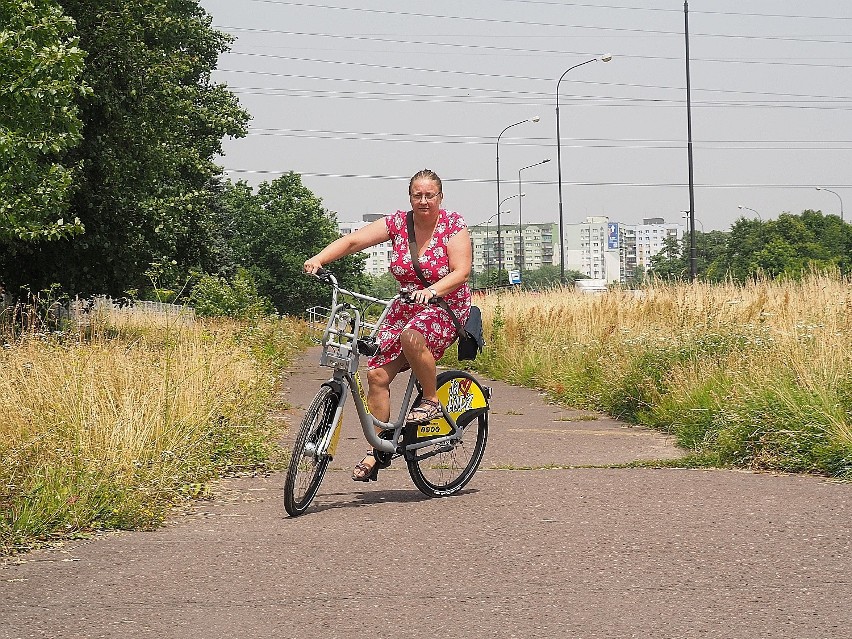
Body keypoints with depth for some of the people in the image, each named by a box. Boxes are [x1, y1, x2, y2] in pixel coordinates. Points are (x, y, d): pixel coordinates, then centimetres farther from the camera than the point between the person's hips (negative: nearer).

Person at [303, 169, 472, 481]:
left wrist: (432, 290, -36)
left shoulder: (454, 225, -9)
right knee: (377, 374, -10)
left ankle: (431, 401, -16)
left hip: (447, 308, -4)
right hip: (405, 309, 5)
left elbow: (461, 272, -18)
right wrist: (319, 259, -21)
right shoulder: (397, 223, 0)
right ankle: (377, 450, 0)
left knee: (412, 335, -38)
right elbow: (352, 241, -6)